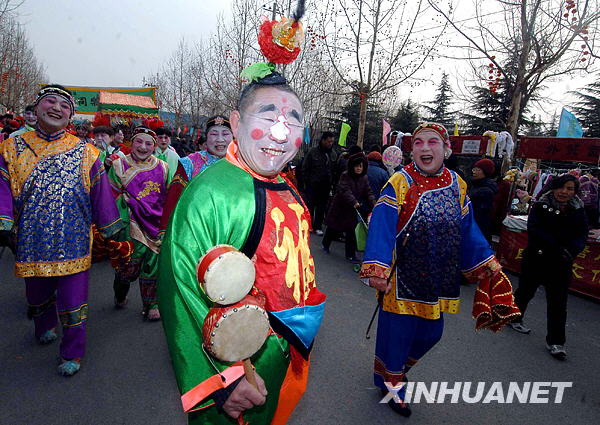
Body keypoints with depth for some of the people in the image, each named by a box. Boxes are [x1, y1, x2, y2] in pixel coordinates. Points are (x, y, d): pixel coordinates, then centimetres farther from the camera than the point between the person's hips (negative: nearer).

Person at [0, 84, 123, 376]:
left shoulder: (85, 152, 0)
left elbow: (101, 194, 1)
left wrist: (111, 232, 2)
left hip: (73, 242, -2)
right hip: (32, 243, 3)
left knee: (73, 302, 2)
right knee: (38, 295, 23)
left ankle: (72, 354, 20)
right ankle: (45, 328, 51)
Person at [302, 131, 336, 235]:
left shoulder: (332, 154, 7)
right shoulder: (313, 152, -5)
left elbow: (334, 171, 14)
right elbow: (305, 169, -2)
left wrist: (331, 183, 5)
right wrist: (307, 183, -7)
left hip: (325, 187, 4)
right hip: (313, 186, -4)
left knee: (321, 208, 9)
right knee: (310, 206, 4)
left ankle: (317, 226, 19)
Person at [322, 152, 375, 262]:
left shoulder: (364, 178, 1)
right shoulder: (345, 176, -16)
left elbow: (368, 192, -3)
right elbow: (345, 191, -28)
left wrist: (373, 204, -21)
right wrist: (354, 202, -40)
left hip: (352, 209, 3)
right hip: (340, 207, -3)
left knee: (350, 231, 1)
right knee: (333, 228, 12)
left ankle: (350, 255, 9)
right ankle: (325, 245, 38)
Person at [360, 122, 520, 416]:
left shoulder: (457, 185, 3)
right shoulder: (400, 183, -14)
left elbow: (467, 230, 9)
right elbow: (382, 227, -22)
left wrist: (487, 266, 8)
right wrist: (377, 270, -31)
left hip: (438, 279, 6)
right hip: (404, 278, -6)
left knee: (431, 333, 19)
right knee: (397, 331, 6)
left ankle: (397, 367, 47)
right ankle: (391, 383, 33)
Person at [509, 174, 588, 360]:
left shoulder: (578, 211, 2)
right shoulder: (540, 206, -8)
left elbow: (581, 236, -3)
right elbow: (533, 229, -18)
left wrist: (570, 250, -24)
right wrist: (556, 246, -27)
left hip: (561, 264, 2)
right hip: (535, 259, -2)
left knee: (558, 303, 3)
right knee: (525, 291, 15)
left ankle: (555, 341, 12)